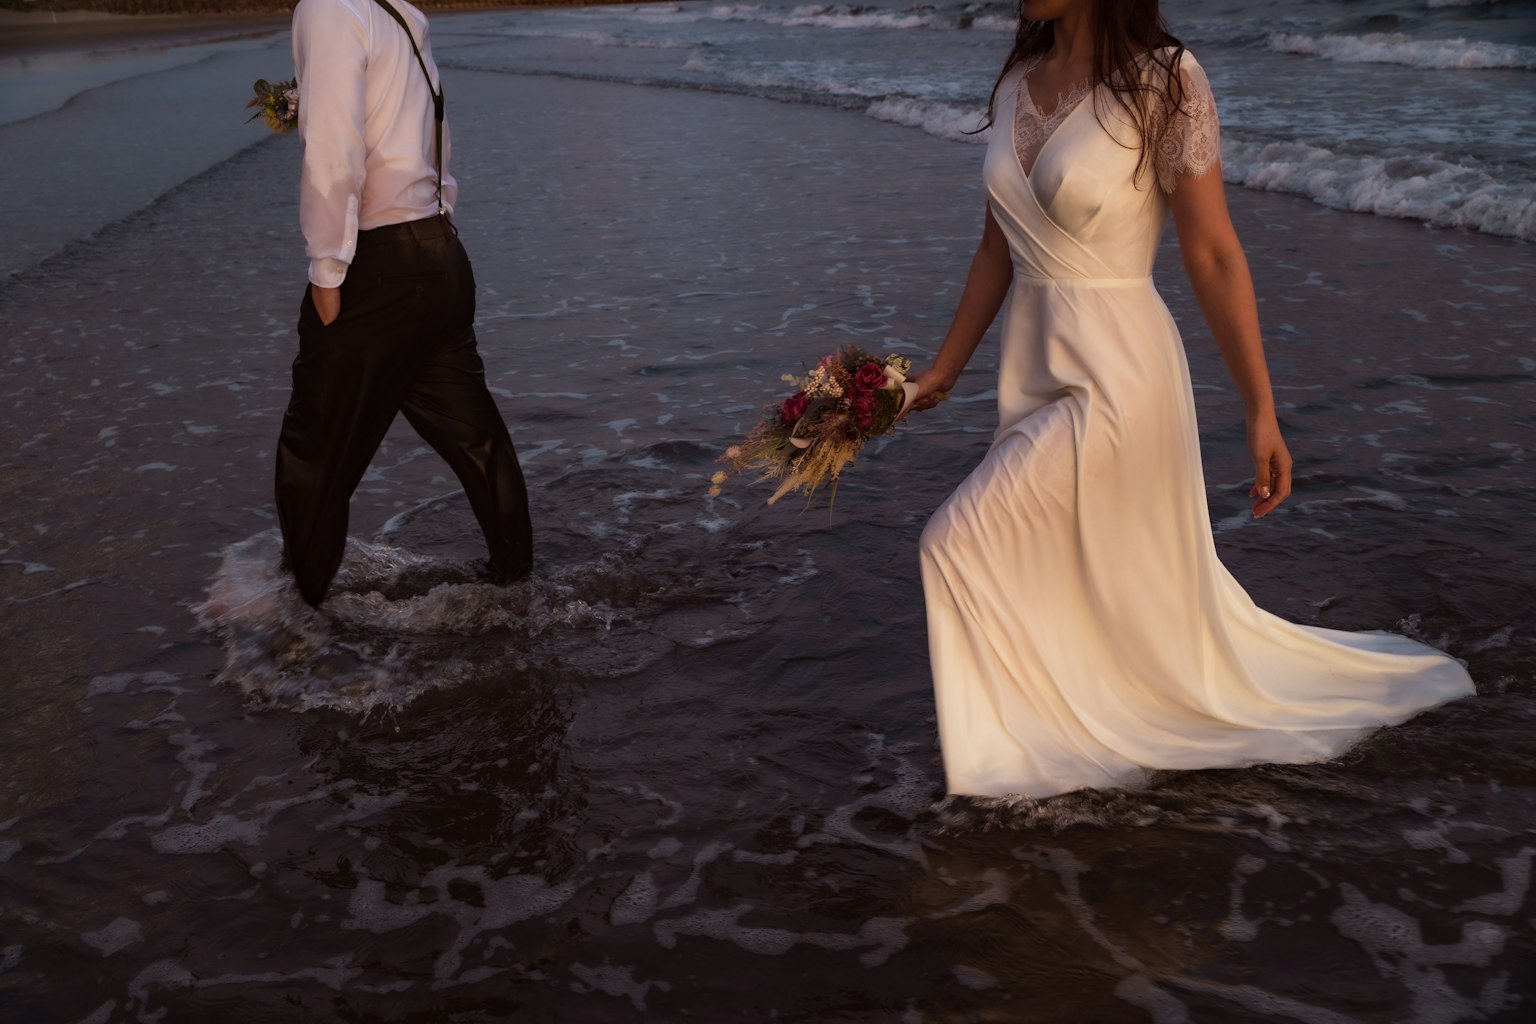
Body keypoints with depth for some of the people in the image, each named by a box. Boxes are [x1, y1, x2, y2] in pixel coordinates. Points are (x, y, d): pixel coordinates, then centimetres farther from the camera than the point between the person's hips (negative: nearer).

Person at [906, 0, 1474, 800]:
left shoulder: (1162, 80, -13)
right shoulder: (1017, 83, 6)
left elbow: (1213, 256, -13)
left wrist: (1261, 411, -12)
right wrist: (943, 371, 15)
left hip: (1114, 374, -6)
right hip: (1030, 372, 7)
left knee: (960, 538, -8)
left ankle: (999, 742, 14)